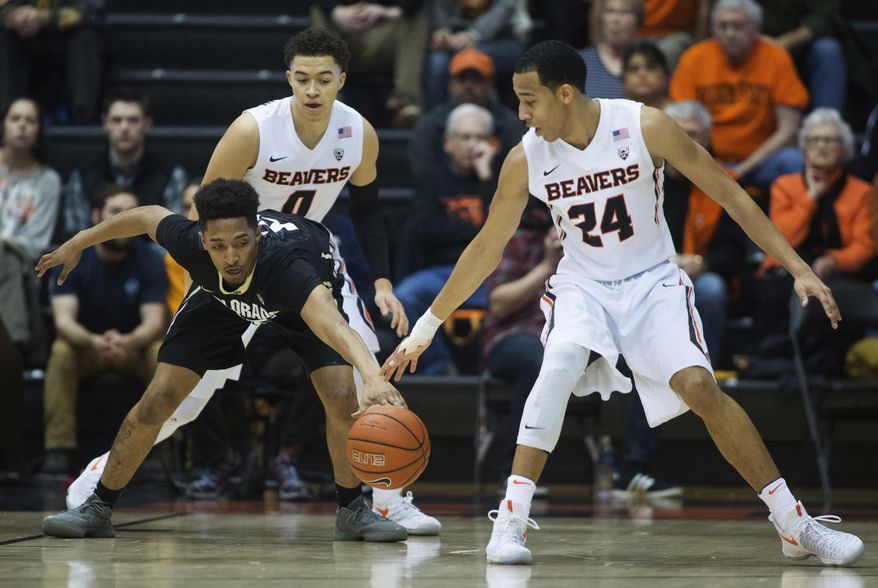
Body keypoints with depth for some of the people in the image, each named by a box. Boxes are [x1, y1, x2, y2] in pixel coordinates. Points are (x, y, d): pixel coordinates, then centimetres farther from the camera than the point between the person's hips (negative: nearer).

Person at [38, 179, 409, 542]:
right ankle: (98, 508, 12)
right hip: (220, 296, 3)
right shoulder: (189, 242, -37)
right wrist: (78, 243, 2)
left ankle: (351, 511, 2)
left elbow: (332, 324, -68)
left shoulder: (284, 263, -49)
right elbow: (149, 216, -13)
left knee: (342, 398, -22)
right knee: (158, 399, -6)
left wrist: (373, 377, -86)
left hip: (309, 290, -3)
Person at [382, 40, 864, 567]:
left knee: (699, 386, -20)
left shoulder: (644, 127, -19)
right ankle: (511, 520, -26)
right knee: (560, 364, -30)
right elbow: (487, 248, 2)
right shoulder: (526, 159, -12)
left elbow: (730, 195, -12)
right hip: (582, 286, 1)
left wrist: (799, 270, -15)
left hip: (653, 281, -1)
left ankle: (796, 526, -9)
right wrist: (427, 327, 4)